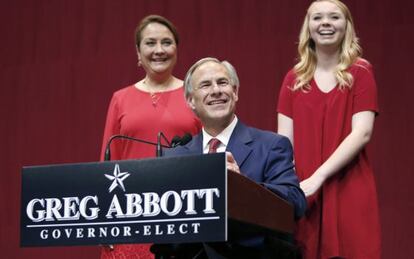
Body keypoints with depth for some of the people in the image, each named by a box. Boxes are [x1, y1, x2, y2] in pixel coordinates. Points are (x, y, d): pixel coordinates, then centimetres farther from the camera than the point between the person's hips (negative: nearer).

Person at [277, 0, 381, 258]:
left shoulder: (360, 72, 2)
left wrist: (318, 177, -17)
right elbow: (285, 140, 5)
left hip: (349, 189, -2)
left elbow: (362, 133, -9)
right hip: (303, 193, 2)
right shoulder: (294, 79, 10)